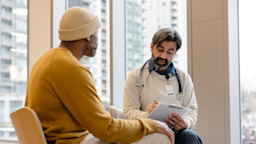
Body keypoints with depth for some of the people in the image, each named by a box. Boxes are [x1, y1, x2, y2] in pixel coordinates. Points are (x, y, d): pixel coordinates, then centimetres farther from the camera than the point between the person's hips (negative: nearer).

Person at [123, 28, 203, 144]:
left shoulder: (184, 78, 18)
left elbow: (192, 110, 12)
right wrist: (147, 115, -22)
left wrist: (185, 123, -13)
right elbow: (129, 112, 2)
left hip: (176, 132, 3)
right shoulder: (135, 77, 9)